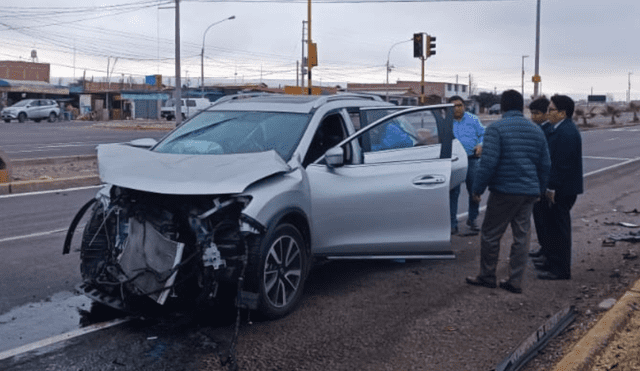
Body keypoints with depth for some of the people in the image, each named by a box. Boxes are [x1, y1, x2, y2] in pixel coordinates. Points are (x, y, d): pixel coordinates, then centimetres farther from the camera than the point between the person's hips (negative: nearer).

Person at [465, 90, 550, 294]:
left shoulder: (496, 129, -10)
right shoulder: (536, 130, 11)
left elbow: (488, 162, -16)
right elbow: (545, 164, 15)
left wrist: (478, 188, -8)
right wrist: (539, 190, 24)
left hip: (504, 192, -6)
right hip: (529, 192, 6)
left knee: (490, 235, 7)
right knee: (521, 236, 10)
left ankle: (487, 276, 16)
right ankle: (515, 281, 13)